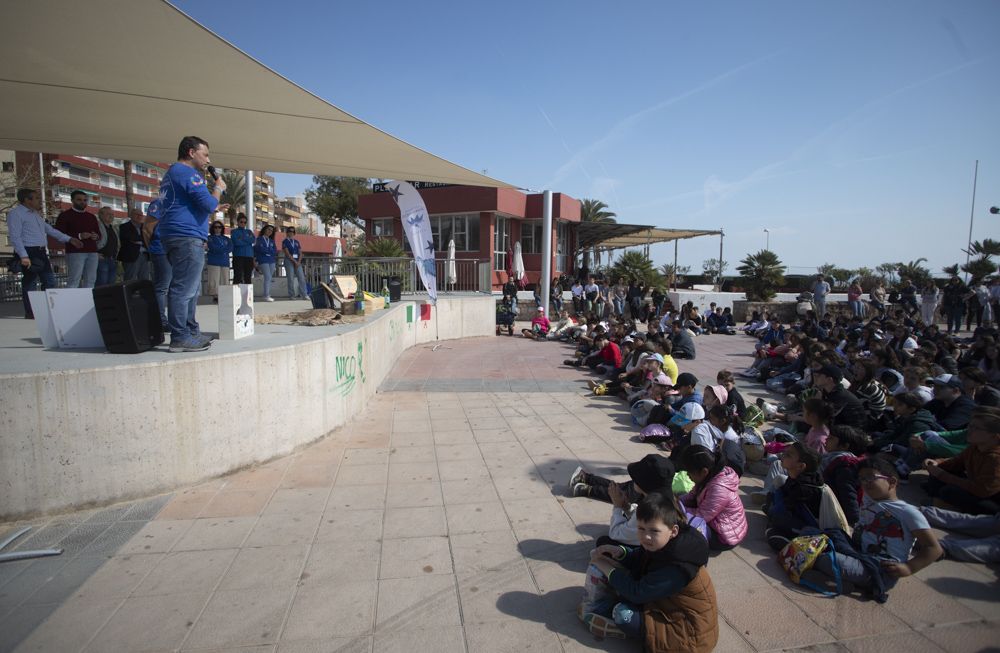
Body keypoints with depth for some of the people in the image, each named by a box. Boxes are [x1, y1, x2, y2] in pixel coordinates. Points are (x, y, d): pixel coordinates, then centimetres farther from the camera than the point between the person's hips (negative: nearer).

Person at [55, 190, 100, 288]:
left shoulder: (92, 216, 21)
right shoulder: (65, 215, 5)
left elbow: (99, 233, 25)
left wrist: (96, 236, 1)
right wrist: (79, 236, -16)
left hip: (92, 252, 5)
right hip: (75, 252, -5)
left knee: (90, 280, 1)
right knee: (73, 280, -10)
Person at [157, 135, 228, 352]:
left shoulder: (171, 173, 26)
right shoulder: (187, 172, -8)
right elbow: (208, 204, -15)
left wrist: (213, 209, 27)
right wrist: (218, 188, 1)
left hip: (175, 237, 11)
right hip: (187, 237, -11)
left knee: (191, 289, 14)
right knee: (184, 289, -12)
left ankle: (191, 332, 19)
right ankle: (180, 338, -11)